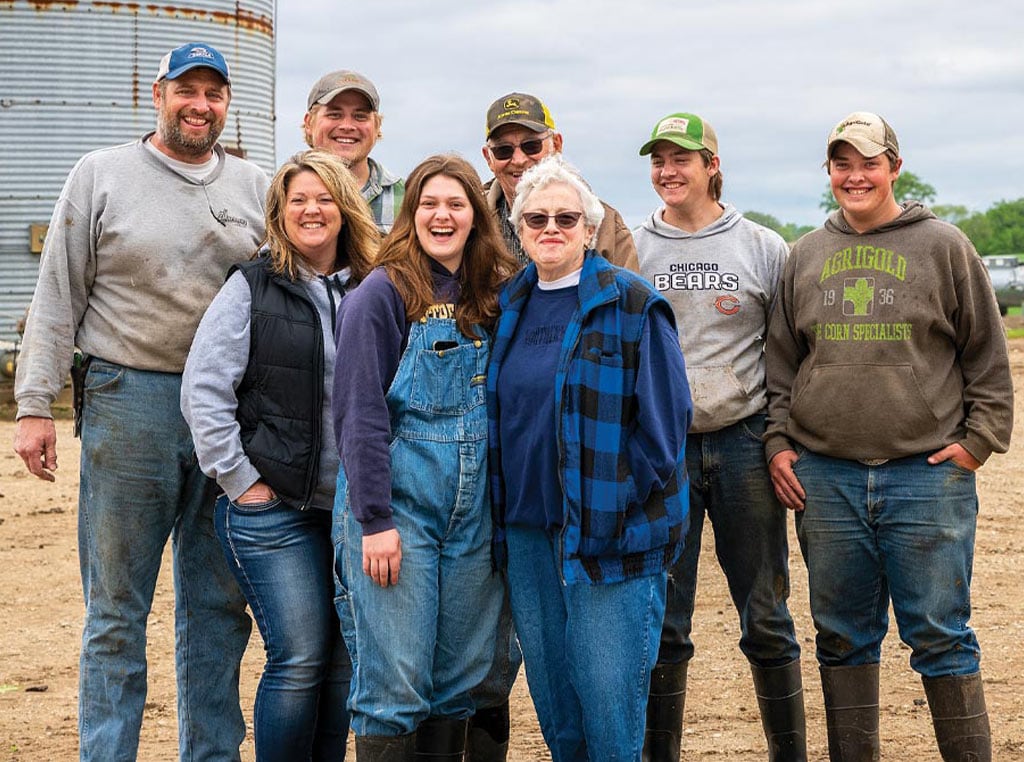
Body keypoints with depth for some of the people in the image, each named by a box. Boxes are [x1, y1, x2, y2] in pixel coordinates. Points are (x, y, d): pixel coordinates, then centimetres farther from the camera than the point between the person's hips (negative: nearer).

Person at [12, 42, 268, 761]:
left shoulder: (255, 187, 11)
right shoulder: (101, 175, 3)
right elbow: (57, 297, 1)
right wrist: (36, 405, -5)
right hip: (130, 403, -3)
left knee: (219, 606, 10)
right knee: (117, 610, 1)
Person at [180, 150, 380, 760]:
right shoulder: (252, 288, -1)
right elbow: (204, 390, -5)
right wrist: (240, 480, -8)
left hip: (353, 504, 4)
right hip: (275, 509, -3)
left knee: (346, 661, 6)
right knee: (300, 660, -6)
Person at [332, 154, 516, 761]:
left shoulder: (496, 297, 10)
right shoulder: (384, 293, -5)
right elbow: (360, 413, -10)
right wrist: (375, 519, -16)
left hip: (475, 513, 5)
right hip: (397, 505, -5)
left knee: (459, 680, 8)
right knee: (396, 683, -5)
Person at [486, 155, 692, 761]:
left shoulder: (631, 304, -6)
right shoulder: (511, 307, 11)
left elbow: (664, 419, -9)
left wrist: (616, 513, -13)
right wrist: (503, 515, 11)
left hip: (610, 535, -5)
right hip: (526, 531, 6)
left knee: (609, 706, -4)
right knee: (552, 703, 12)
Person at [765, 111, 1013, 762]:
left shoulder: (943, 246, 3)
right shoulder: (806, 256, 12)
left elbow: (987, 354, 5)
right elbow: (781, 361, 17)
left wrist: (979, 438, -2)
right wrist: (777, 442, 8)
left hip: (928, 473, -3)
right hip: (825, 477, 3)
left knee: (941, 636, -1)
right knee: (843, 638, 10)